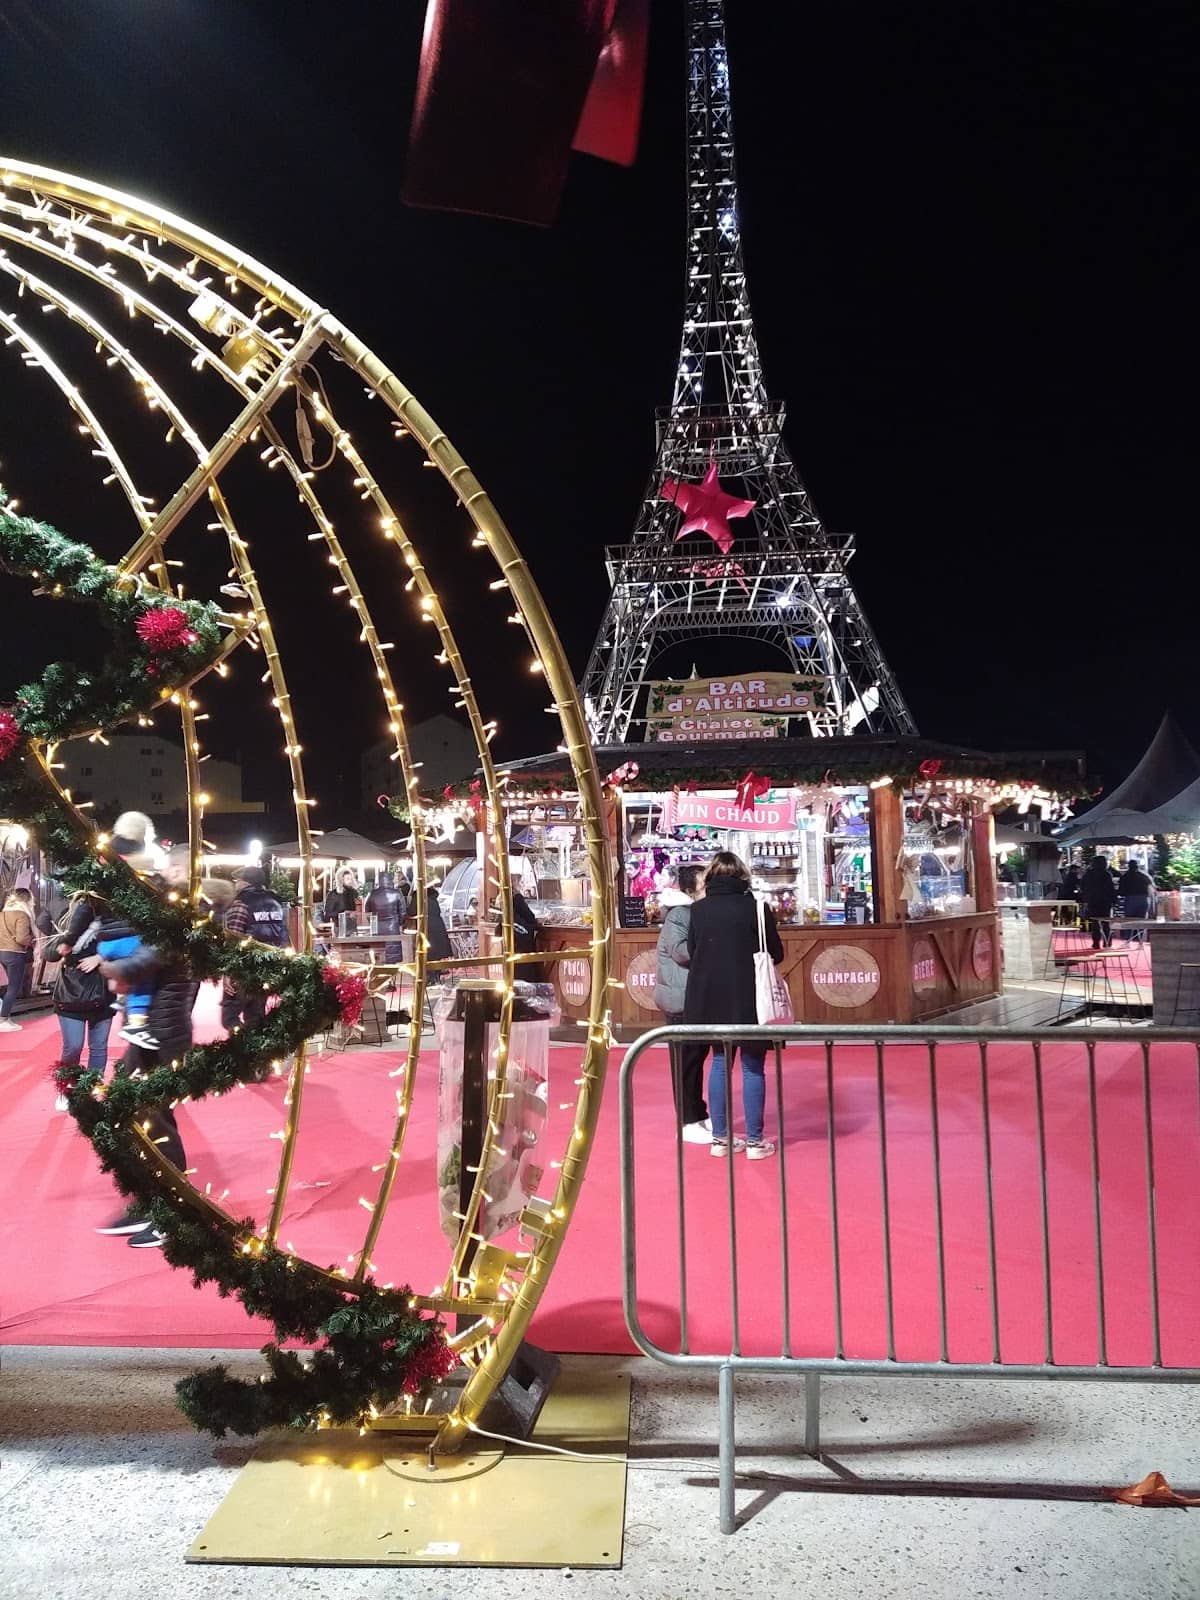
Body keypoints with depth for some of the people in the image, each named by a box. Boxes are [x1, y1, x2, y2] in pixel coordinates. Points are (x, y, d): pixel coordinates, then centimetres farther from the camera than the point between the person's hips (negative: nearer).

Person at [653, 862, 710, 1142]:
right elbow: (681, 951, -25)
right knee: (685, 1061, -3)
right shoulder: (678, 915, -15)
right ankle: (688, 1123, 4)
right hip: (681, 999, -9)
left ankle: (699, 1115, 25)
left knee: (698, 1057, 15)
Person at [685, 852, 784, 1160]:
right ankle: (755, 1141, 10)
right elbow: (776, 954, -3)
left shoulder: (698, 910, -2)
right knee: (752, 1067, 7)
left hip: (710, 998, 3)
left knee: (720, 1063, 15)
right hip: (749, 998, -3)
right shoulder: (755, 907, -9)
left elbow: (692, 952, 5)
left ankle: (720, 1138, 18)